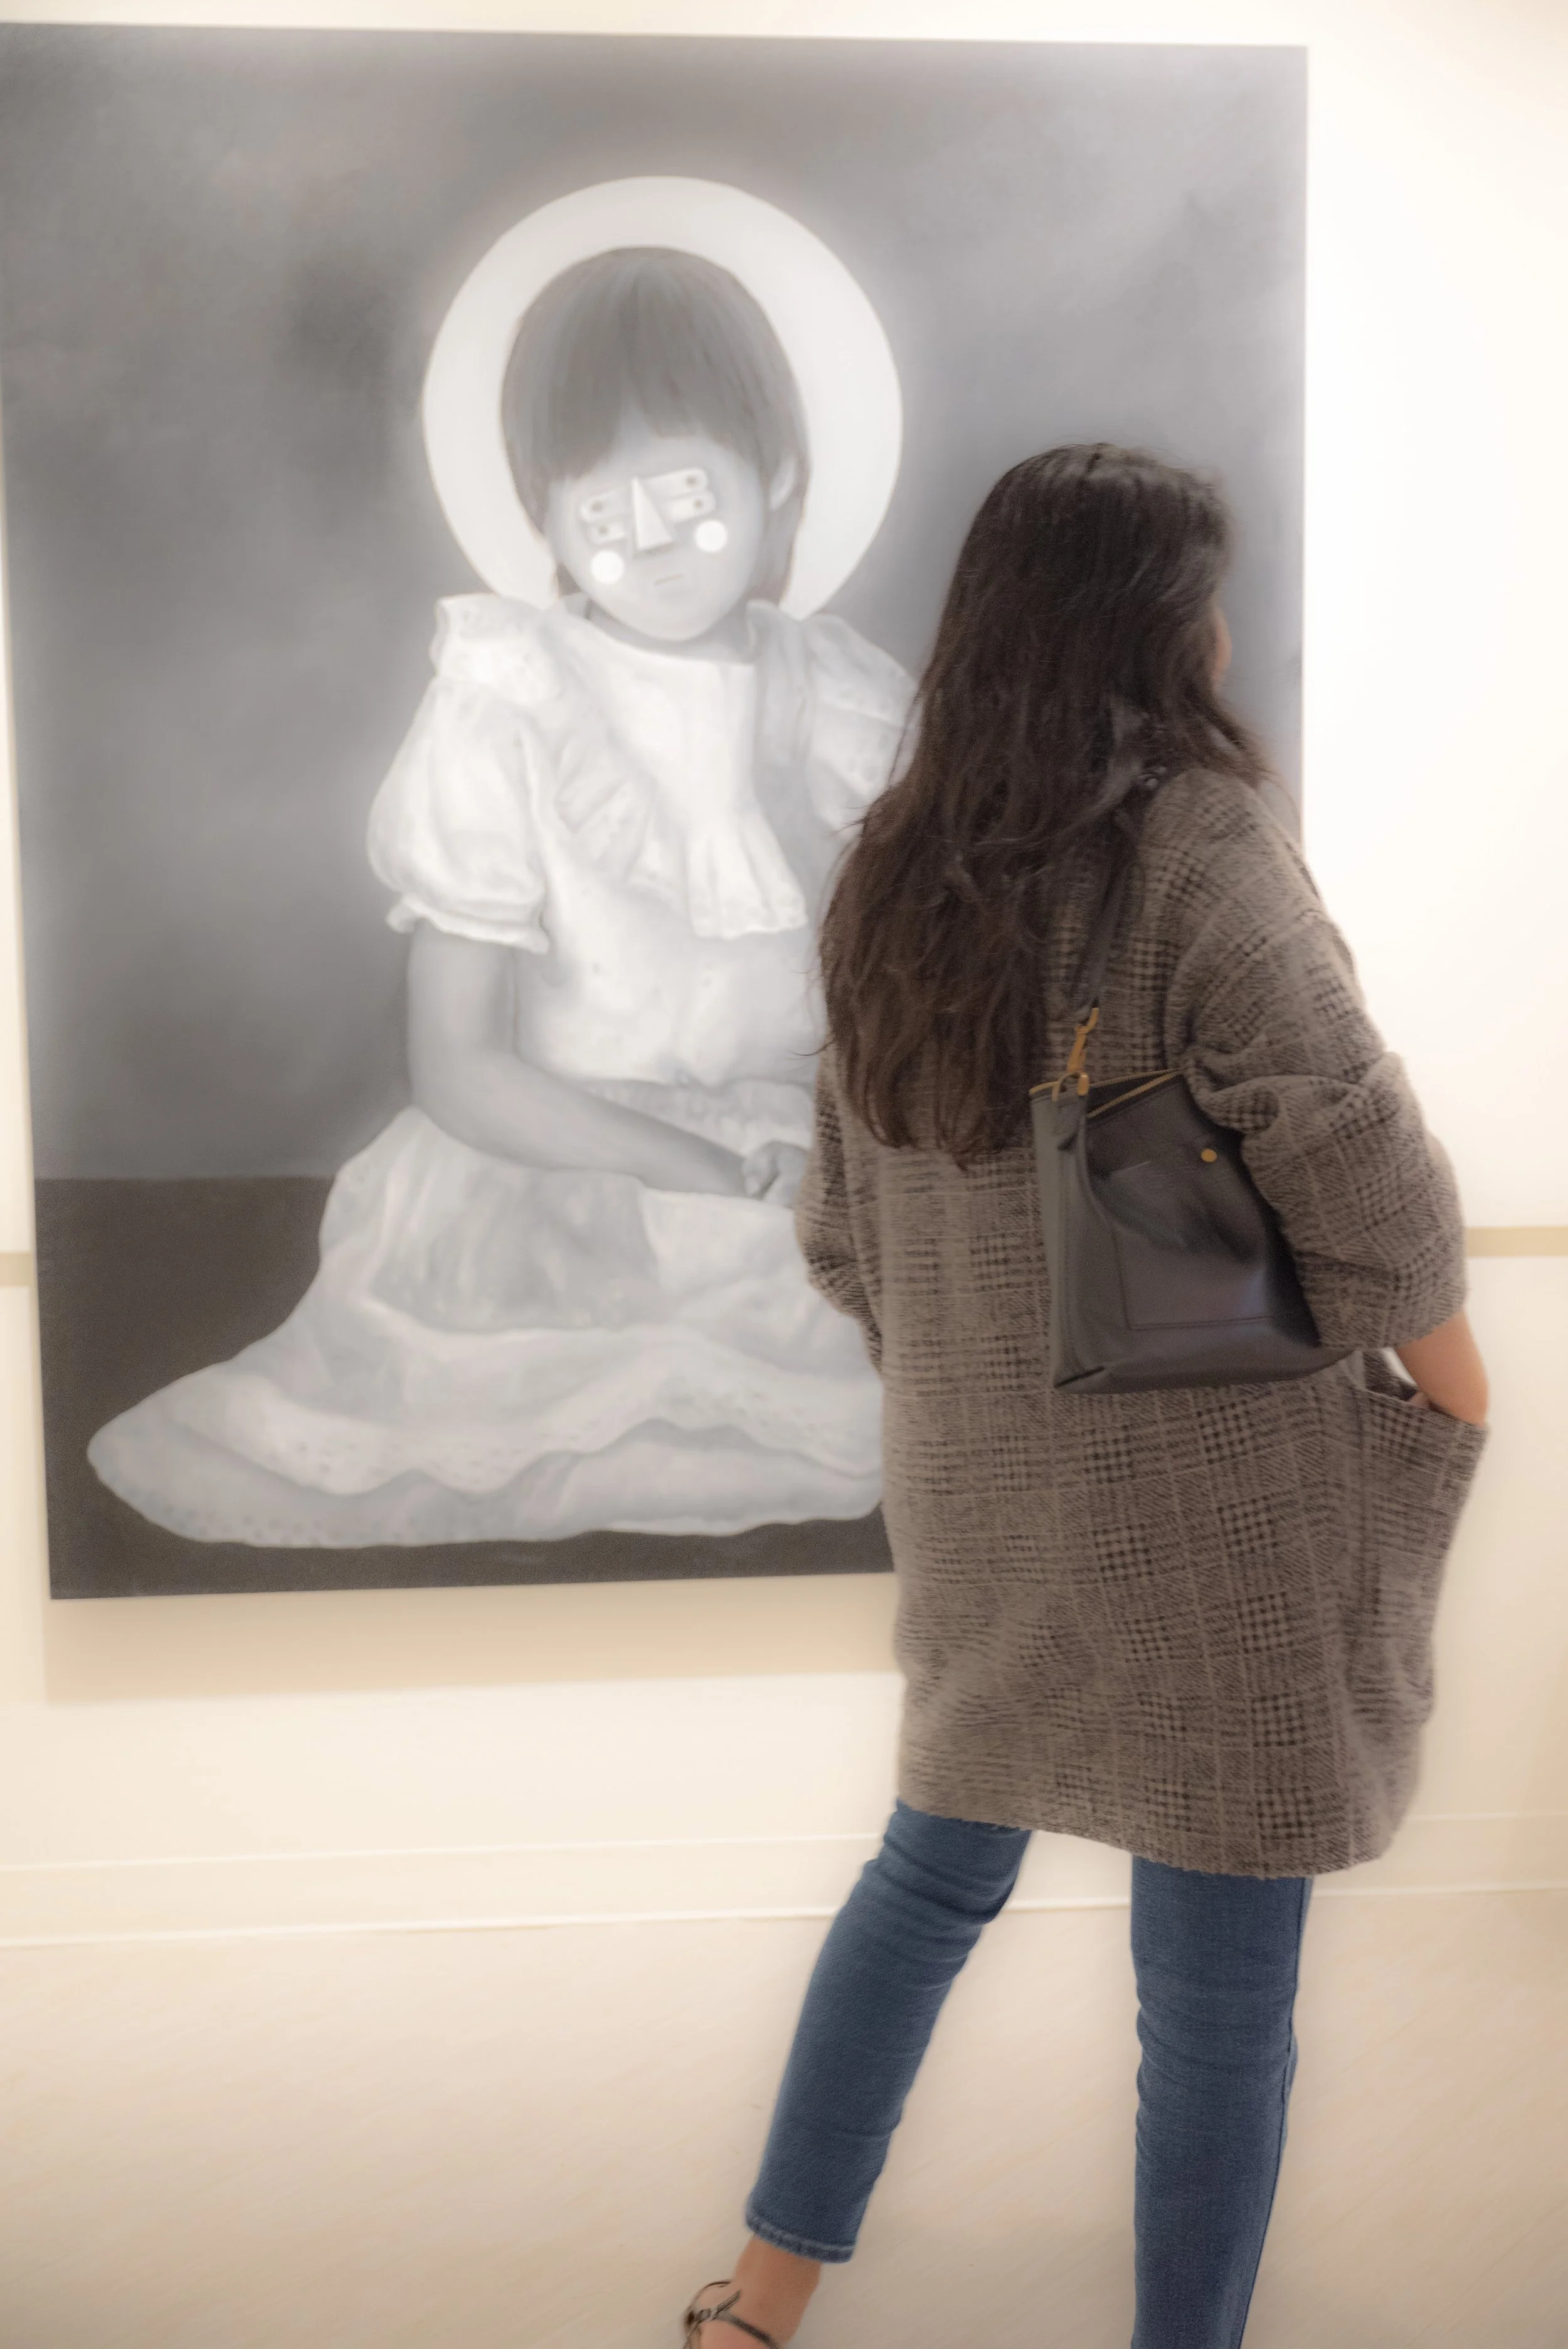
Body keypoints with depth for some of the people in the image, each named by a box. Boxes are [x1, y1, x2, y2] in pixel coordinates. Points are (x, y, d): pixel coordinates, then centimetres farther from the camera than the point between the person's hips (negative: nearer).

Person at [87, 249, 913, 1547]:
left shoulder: (857, 707, 1)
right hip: (544, 1215, -3)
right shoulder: (509, 721, -11)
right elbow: (461, 1073, -13)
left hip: (820, 1228, 4)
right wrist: (734, 1173, -17)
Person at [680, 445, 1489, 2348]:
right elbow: (1361, 1175, -17)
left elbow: (840, 1225, 10)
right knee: (1220, 1983, 10)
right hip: (1206, 1506, -7)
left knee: (935, 1869, 25)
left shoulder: (894, 872, 4)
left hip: (976, 1501, 7)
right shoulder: (1191, 845, -16)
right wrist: (1449, 1392, 0)